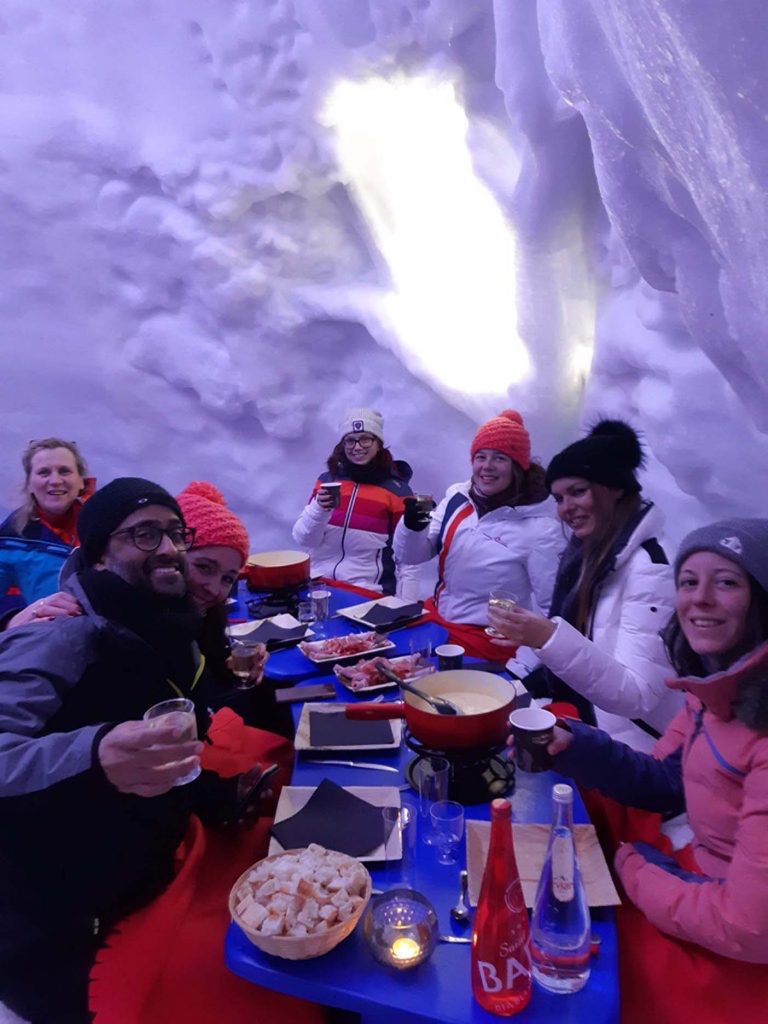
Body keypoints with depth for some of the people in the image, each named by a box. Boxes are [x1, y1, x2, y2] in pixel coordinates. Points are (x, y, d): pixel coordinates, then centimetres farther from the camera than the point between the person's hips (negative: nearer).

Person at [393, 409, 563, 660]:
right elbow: (411, 555, 4)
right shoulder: (457, 498, 1)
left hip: (489, 638, -5)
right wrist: (412, 526, -17)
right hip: (436, 618, 6)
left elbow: (552, 609, -10)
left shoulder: (539, 527, -13)